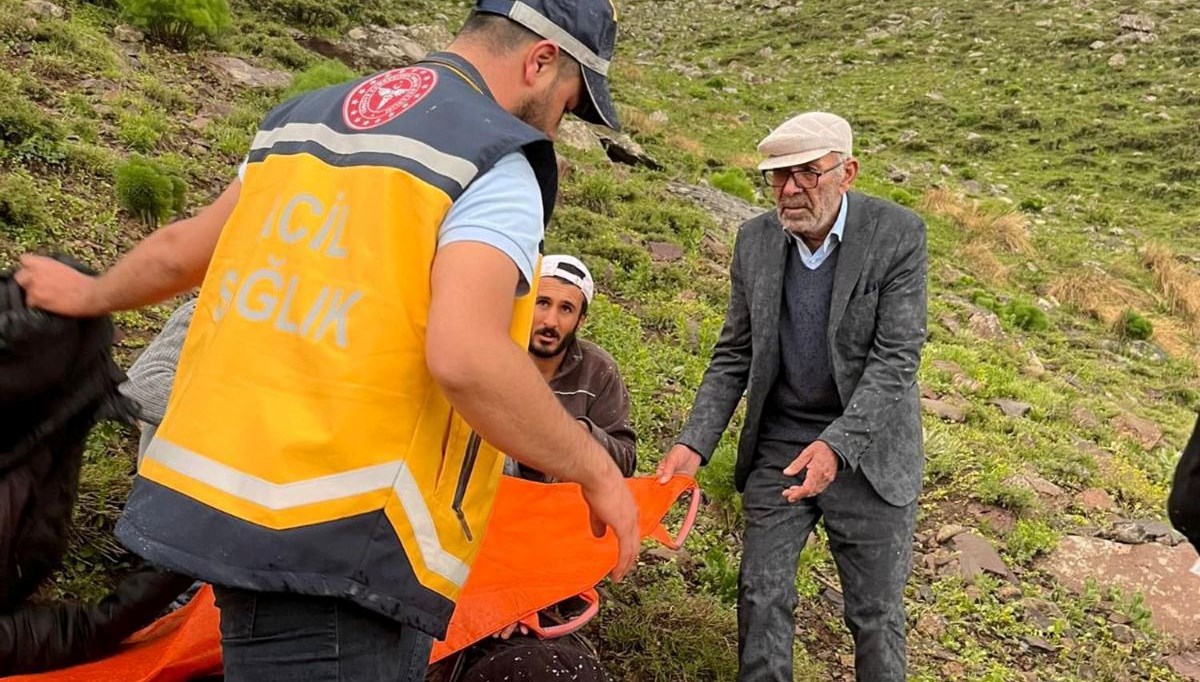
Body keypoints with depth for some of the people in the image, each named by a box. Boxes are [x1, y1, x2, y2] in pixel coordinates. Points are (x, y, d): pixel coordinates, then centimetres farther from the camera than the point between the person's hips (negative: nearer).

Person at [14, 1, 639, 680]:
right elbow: (465, 357, -23)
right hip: (337, 541, -8)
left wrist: (92, 295, 44)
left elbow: (182, 250, 25)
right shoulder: (496, 163, -9)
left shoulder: (305, 115, 15)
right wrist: (594, 469, -10)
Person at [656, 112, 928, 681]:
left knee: (876, 612, 9)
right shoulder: (755, 240, -2)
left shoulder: (898, 234, -12)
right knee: (761, 597, 7)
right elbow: (733, 356, 2)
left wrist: (835, 445, -29)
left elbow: (896, 358, -16)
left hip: (866, 453, -2)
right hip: (775, 451, 3)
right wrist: (694, 444, -10)